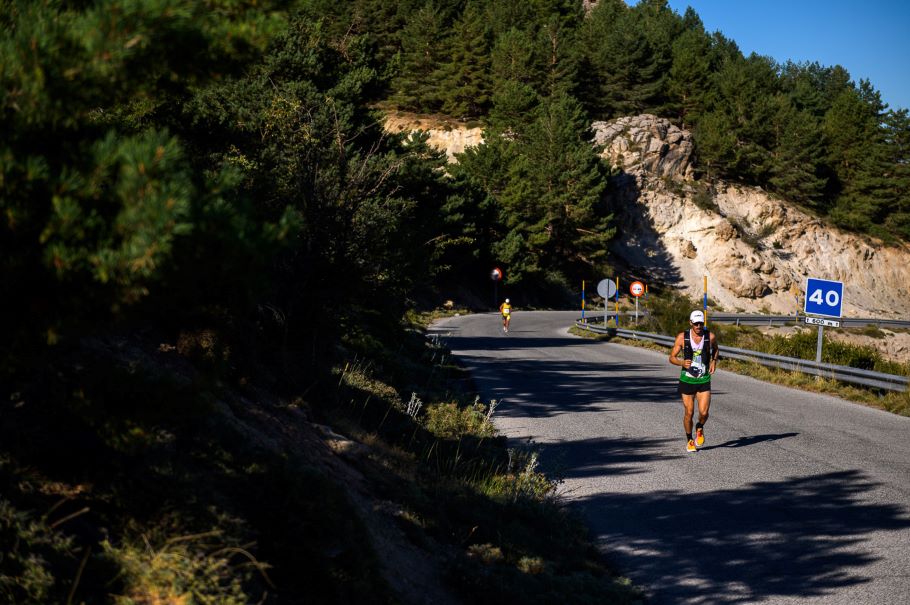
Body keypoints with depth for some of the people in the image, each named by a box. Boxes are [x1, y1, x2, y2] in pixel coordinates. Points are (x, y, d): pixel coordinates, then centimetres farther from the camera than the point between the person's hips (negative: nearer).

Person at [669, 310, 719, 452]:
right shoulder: (682, 337, -7)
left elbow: (715, 349, 20)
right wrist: (682, 363, -22)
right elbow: (672, 358, -2)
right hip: (687, 380, -1)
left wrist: (714, 362, 1)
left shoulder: (710, 336, -4)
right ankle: (689, 440, 25)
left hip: (704, 380, 1)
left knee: (704, 412, -11)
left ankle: (700, 428, 23)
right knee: (689, 413, 3)